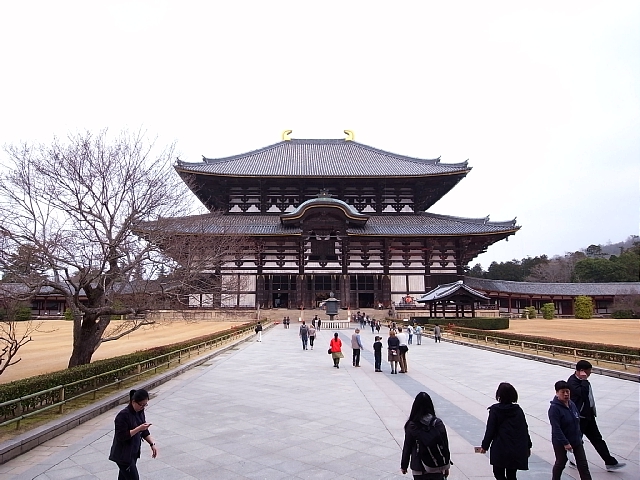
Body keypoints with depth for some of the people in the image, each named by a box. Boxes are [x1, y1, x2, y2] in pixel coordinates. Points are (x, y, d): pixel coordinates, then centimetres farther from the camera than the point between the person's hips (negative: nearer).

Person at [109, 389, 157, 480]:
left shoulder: (140, 411, 1)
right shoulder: (123, 415, -24)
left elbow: (144, 431, 10)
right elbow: (122, 436, -24)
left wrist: (152, 443, 0)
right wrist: (139, 428, -28)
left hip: (133, 453, 8)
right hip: (123, 455, -8)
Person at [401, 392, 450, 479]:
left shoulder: (412, 426, -12)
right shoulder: (438, 423, -8)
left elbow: (407, 447, -5)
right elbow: (445, 445, -3)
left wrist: (404, 466, 8)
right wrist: (446, 466, 9)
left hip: (419, 468, -1)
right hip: (437, 467, 2)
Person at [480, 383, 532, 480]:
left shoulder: (495, 410, -10)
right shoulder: (518, 410, 2)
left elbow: (490, 430, -9)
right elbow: (525, 429, 7)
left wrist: (485, 446, 1)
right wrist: (528, 447, 18)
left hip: (500, 450, -5)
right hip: (517, 450, 5)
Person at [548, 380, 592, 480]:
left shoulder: (572, 404, -1)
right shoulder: (554, 408, -23)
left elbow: (577, 422, 11)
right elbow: (556, 428, -25)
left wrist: (580, 436, 12)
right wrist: (565, 443, -25)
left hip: (576, 440, 6)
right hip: (560, 442, -6)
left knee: (583, 463, 10)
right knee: (561, 462, 11)